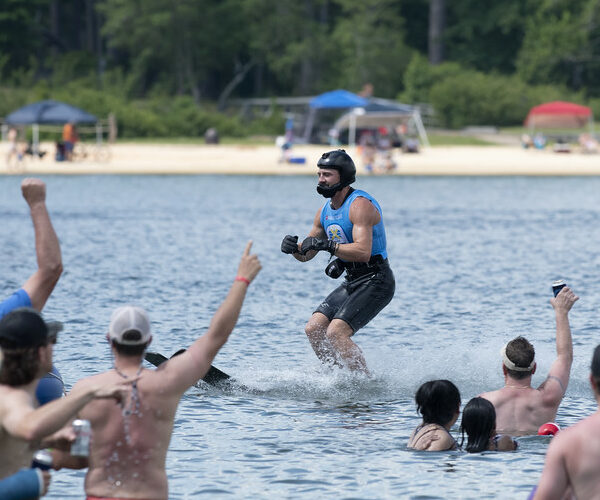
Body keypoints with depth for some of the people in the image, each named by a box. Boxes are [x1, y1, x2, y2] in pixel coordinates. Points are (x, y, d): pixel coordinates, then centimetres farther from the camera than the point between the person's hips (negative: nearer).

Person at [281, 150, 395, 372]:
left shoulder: (360, 205, -17)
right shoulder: (325, 211, 10)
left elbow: (363, 252, -29)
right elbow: (306, 254, 15)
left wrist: (327, 245, -33)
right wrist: (294, 248, -7)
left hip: (375, 281, -9)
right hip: (351, 282, 9)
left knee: (336, 332, -21)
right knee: (314, 329, 1)